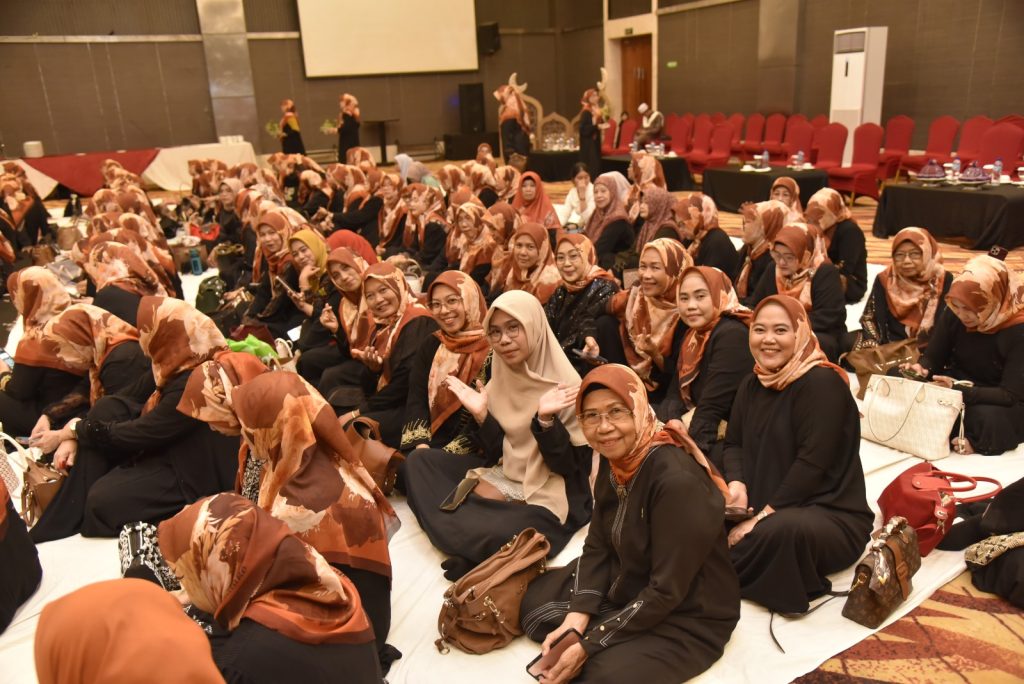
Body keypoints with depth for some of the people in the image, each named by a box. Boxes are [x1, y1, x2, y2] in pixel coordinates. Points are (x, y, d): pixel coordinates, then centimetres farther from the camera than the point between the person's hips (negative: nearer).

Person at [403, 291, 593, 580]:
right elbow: (496, 455, 3)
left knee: (501, 532, -38)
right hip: (505, 478, 7)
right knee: (419, 459, 1)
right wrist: (481, 415, -11)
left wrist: (546, 420, -31)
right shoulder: (498, 382, 3)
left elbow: (569, 467, -16)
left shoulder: (565, 386, -15)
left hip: (549, 496, -7)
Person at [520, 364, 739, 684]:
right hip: (627, 588, 8)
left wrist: (589, 644, -24)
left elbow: (667, 592, -28)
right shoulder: (613, 460, -6)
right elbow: (597, 547, 0)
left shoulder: (678, 480, -32)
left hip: (688, 617, -8)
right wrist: (575, 620, -14)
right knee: (534, 599, 9)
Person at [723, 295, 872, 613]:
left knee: (782, 531, -38)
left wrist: (764, 516, -24)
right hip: (761, 509, 7)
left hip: (831, 515, -7)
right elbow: (733, 443, 10)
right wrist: (736, 485, -12)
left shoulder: (822, 382, -16)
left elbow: (813, 462, -23)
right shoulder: (752, 384, 9)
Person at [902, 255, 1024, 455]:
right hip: (958, 384, 5)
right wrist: (922, 369, -28)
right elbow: (933, 358, -2)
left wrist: (960, 391, -39)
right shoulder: (953, 314, -10)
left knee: (988, 418, -40)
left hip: (1002, 404, -5)